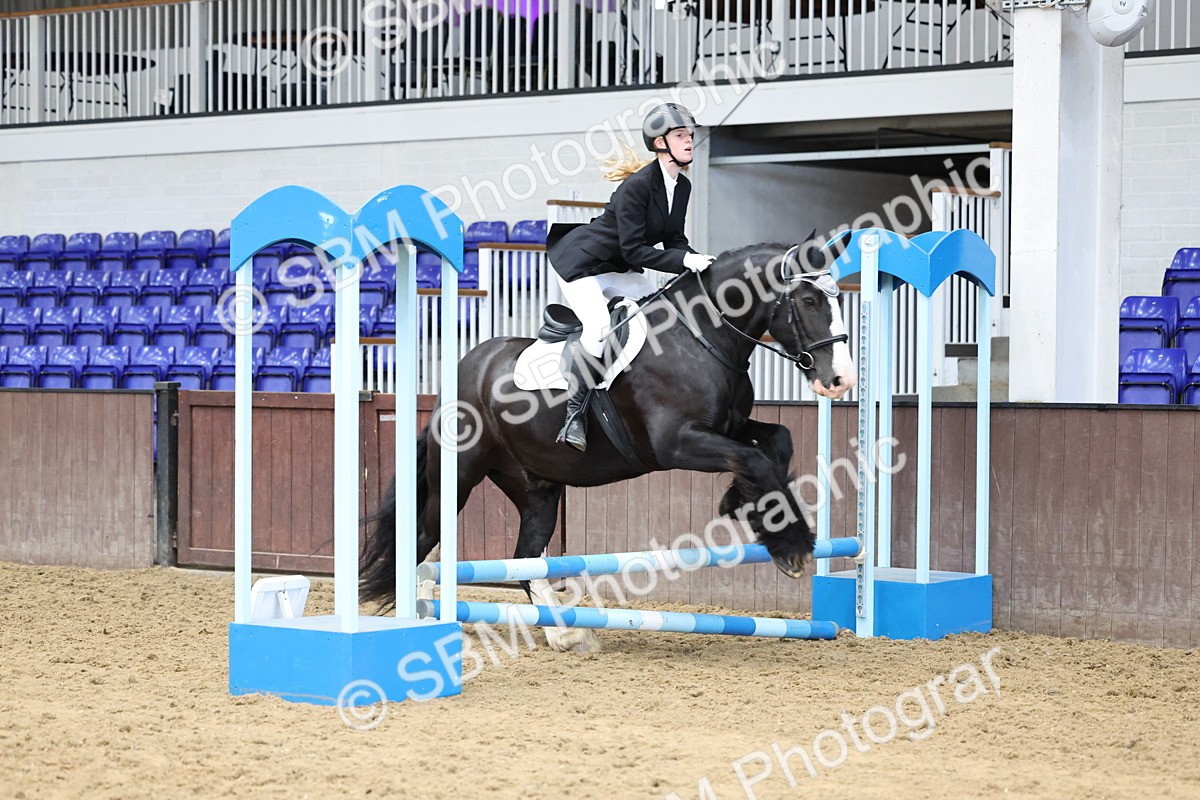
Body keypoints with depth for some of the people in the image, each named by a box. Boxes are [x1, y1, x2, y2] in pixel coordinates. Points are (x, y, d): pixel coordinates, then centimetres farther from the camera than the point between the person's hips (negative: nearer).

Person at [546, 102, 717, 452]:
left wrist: (697, 261, -14)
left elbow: (673, 240, 6)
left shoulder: (682, 186, 0)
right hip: (581, 263, -10)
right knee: (598, 327, -29)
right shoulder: (637, 186, -26)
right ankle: (575, 410, -18)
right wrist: (684, 261, -33)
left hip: (619, 271, 10)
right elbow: (633, 250, -28)